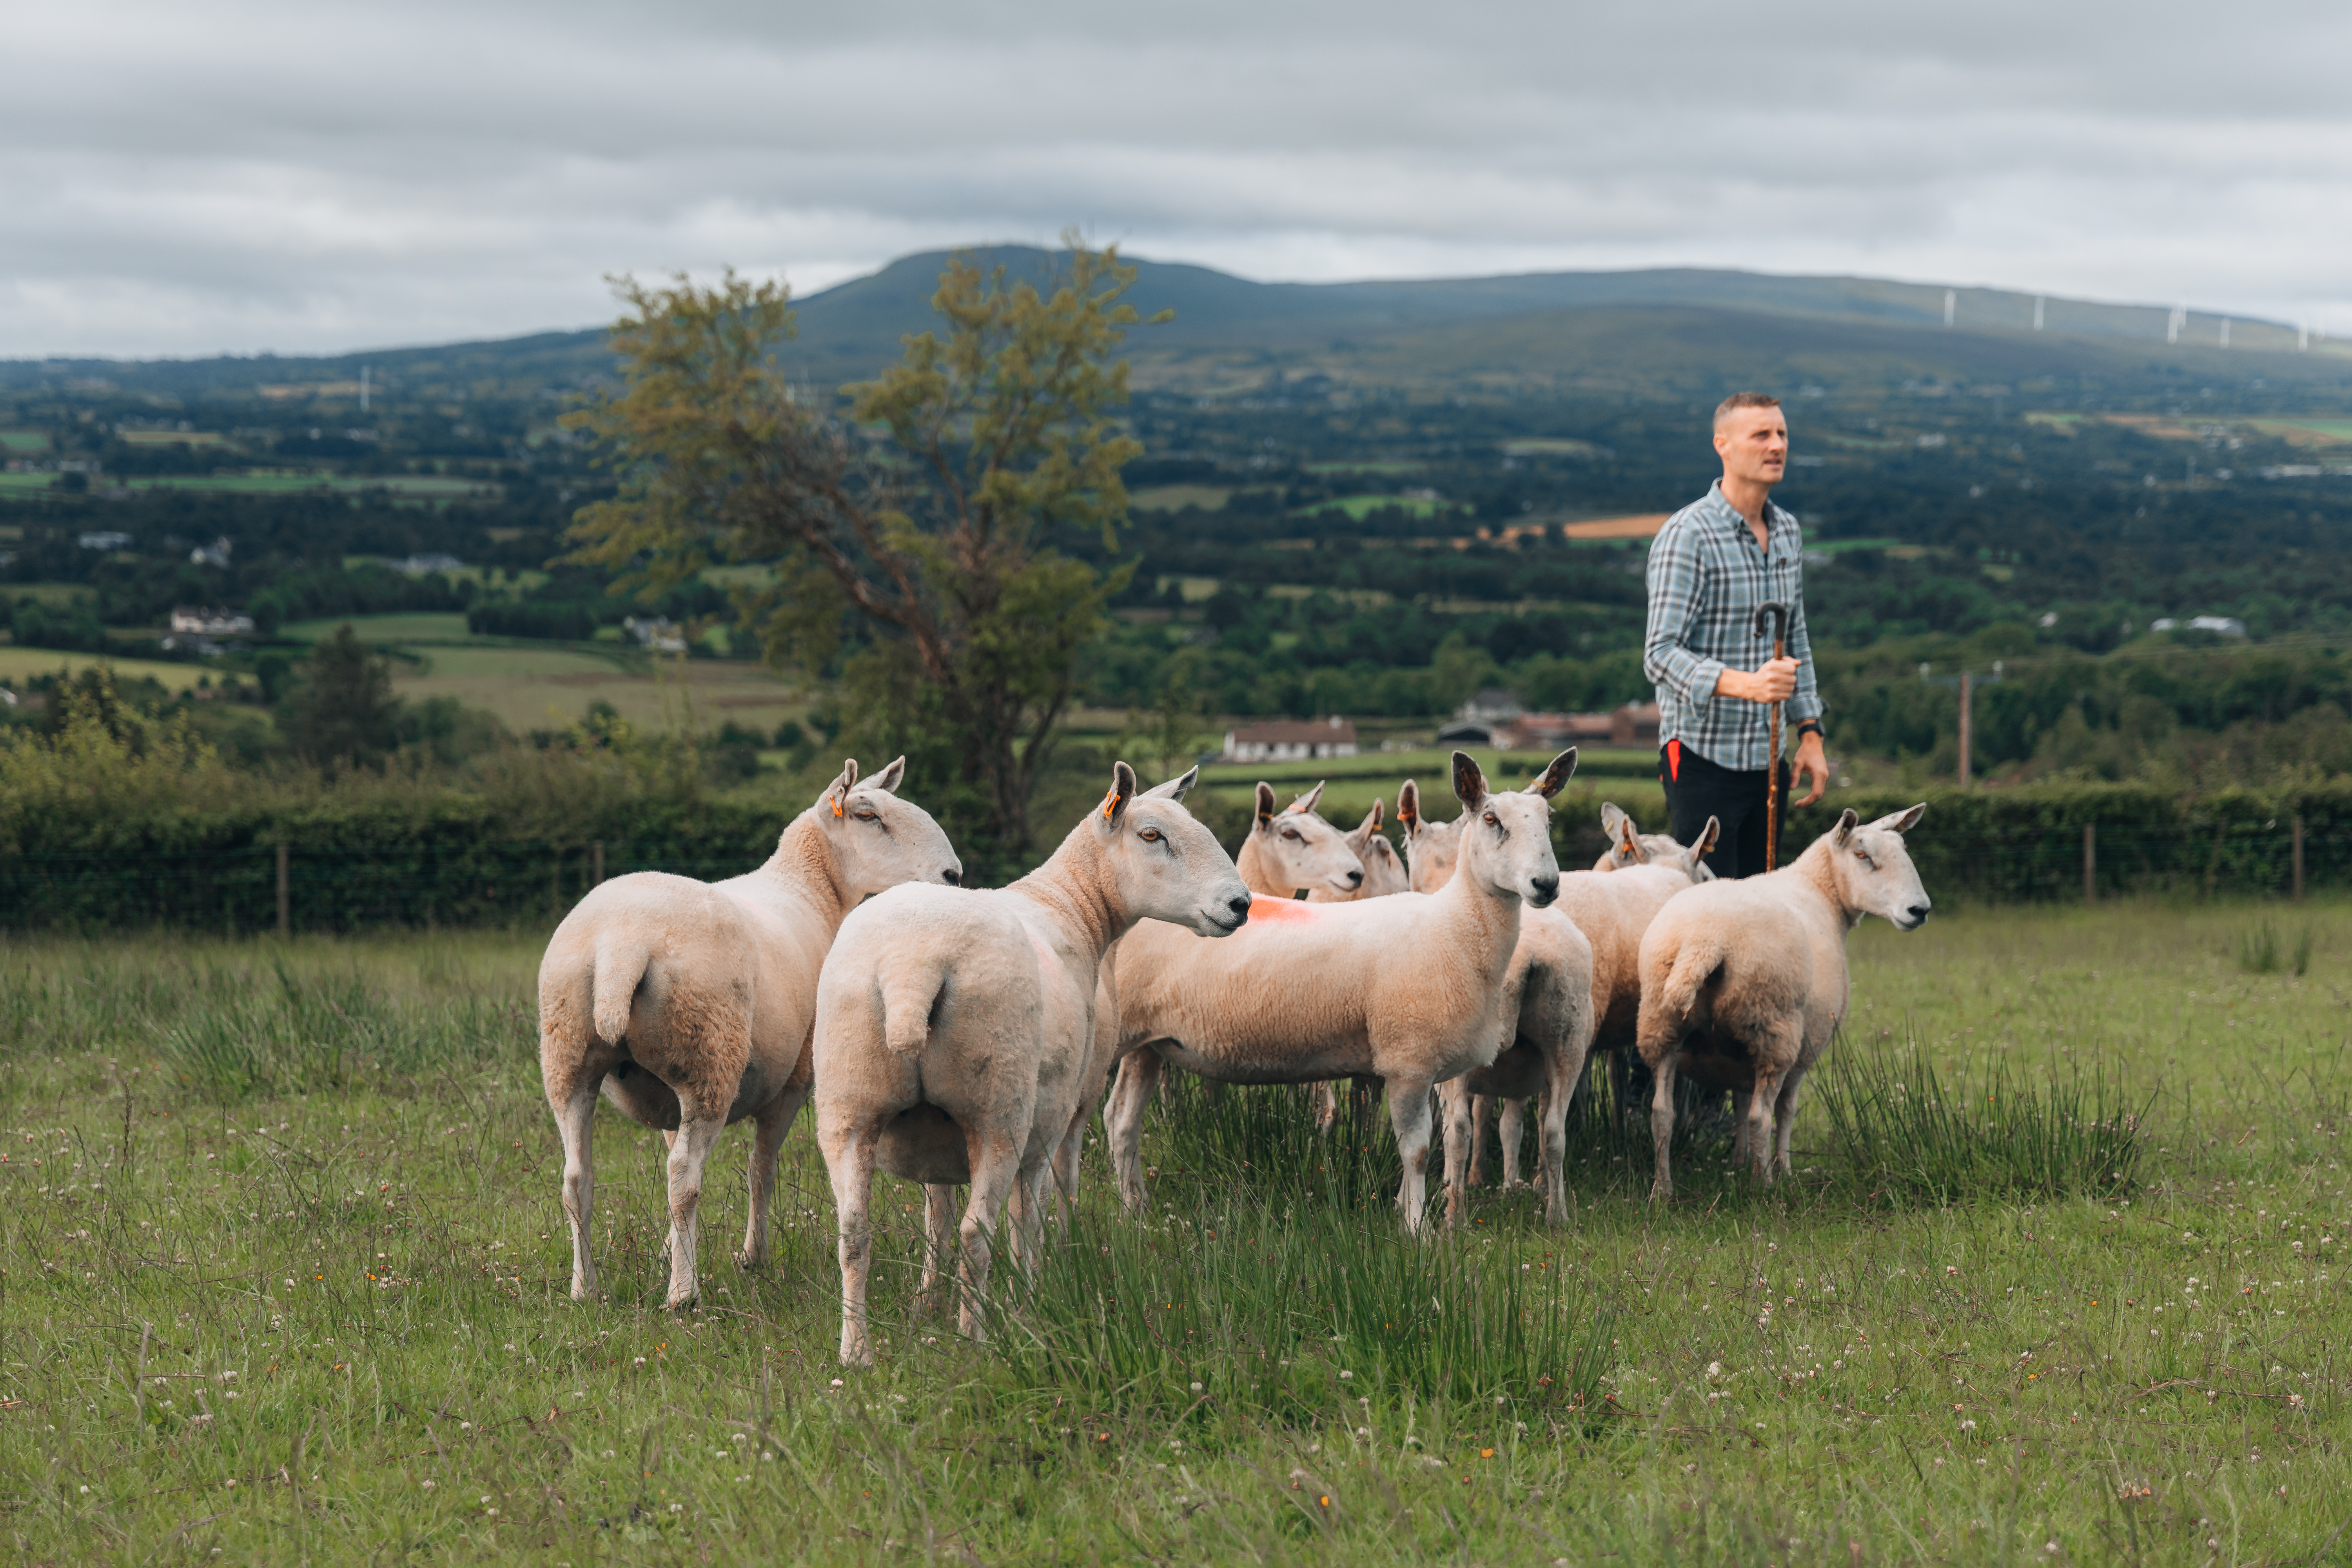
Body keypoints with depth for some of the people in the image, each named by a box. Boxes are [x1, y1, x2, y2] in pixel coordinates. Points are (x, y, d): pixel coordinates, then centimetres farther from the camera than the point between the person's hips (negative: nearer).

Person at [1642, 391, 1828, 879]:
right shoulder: (1687, 536, -13)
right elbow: (1661, 654, -20)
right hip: (1703, 760, -7)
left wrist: (1809, 733, 13)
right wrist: (1745, 684, -35)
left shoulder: (1788, 532, 12)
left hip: (1766, 761, 7)